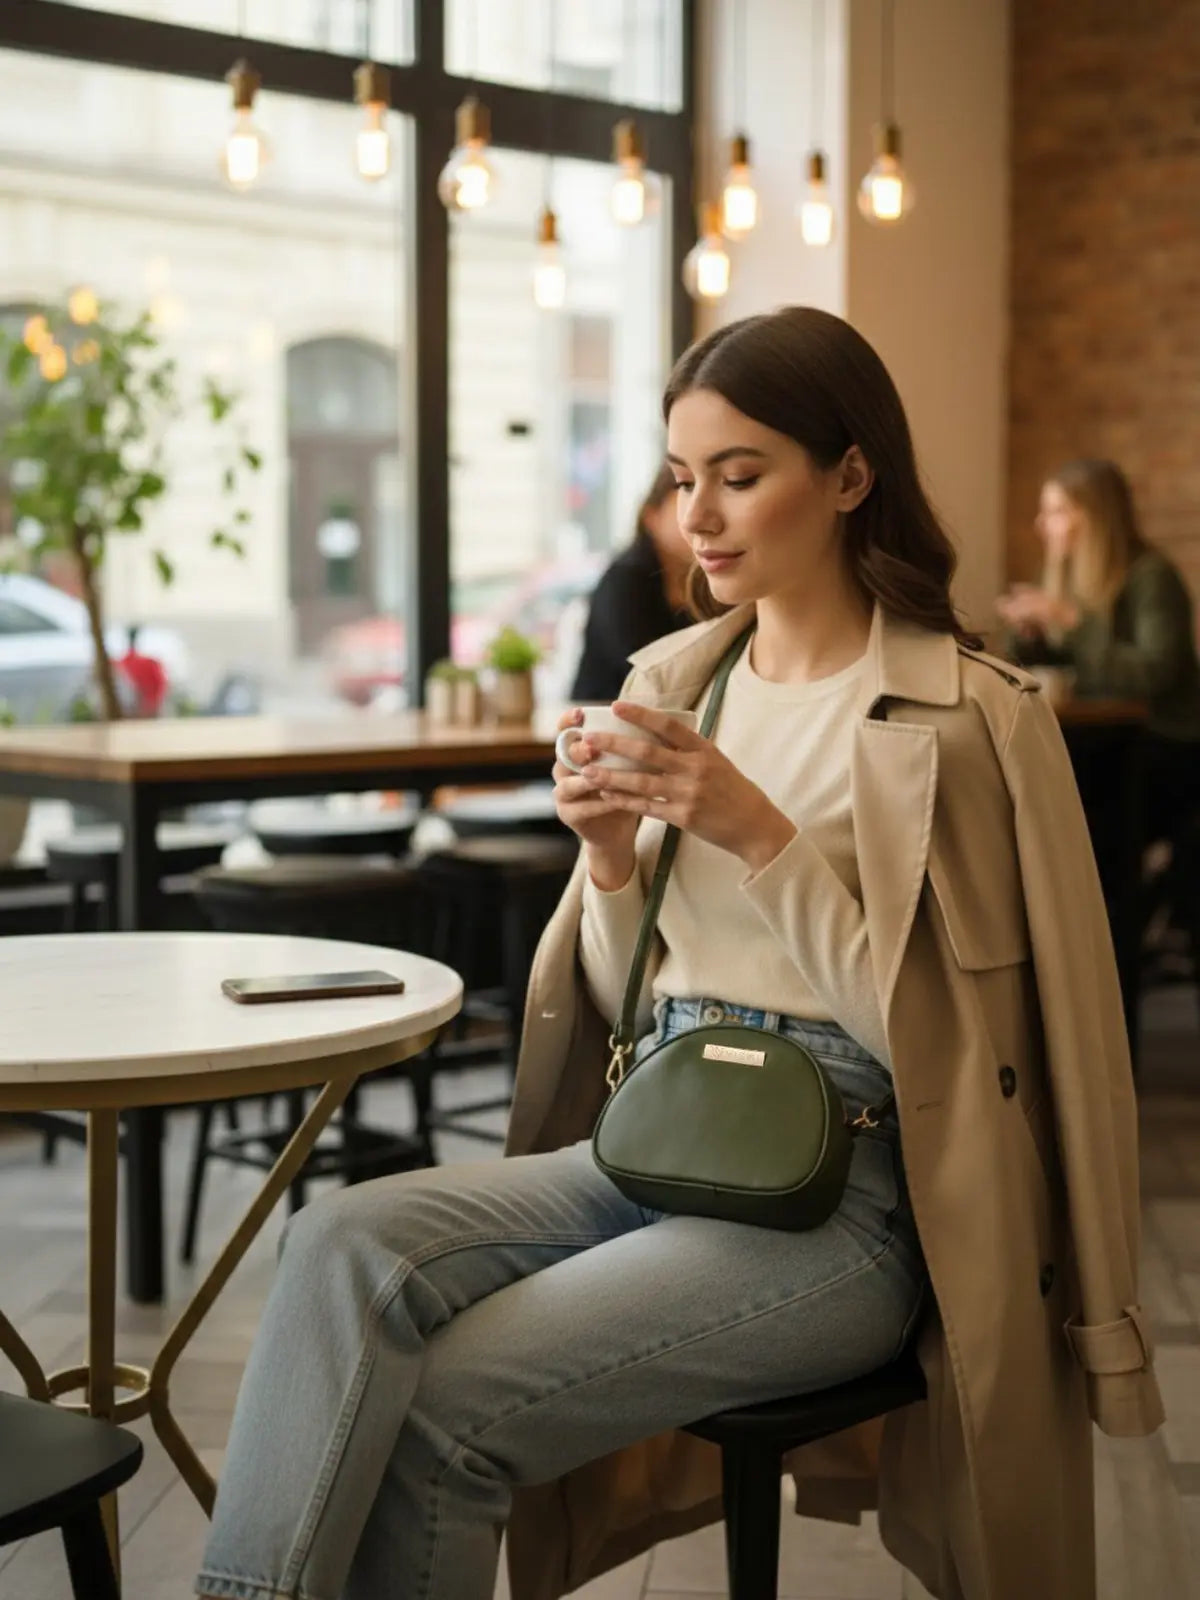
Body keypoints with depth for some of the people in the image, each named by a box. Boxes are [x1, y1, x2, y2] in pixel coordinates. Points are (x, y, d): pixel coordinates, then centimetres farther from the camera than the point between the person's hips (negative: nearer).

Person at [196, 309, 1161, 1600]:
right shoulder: (668, 681, 12)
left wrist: (761, 837, -16)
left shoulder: (973, 716, -5)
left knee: (441, 1409, -23)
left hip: (838, 1189, -5)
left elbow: (924, 1027, -8)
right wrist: (611, 860, -4)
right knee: (343, 1243, -23)